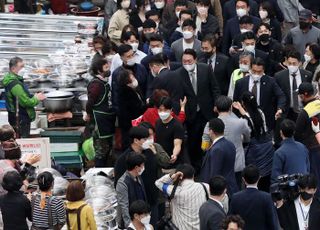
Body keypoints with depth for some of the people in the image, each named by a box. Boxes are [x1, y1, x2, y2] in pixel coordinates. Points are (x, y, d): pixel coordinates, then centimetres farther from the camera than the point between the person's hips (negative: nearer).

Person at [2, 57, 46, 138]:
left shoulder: (13, 80, 10)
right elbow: (25, 102, -24)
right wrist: (36, 99, -8)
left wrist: (33, 97, 7)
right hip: (20, 119, -10)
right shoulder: (14, 84, -22)